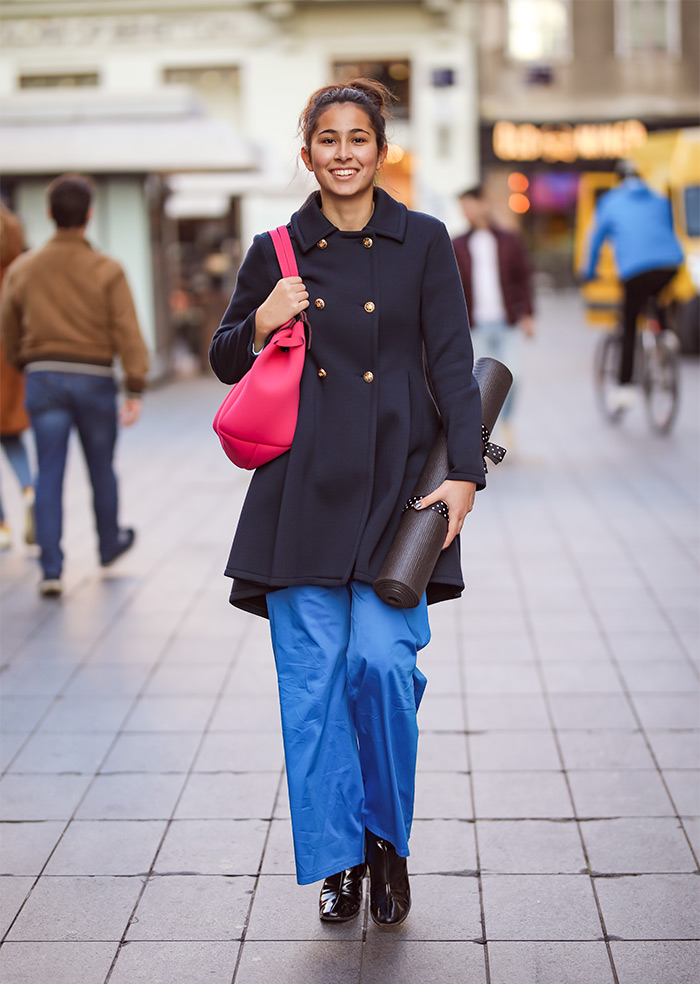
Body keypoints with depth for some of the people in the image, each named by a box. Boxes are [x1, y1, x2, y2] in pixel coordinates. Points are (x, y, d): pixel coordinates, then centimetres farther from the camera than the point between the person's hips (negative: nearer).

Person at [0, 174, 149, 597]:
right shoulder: (107, 270, -6)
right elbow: (127, 332, -11)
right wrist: (136, 390, -9)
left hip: (43, 377, 2)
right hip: (95, 379, -2)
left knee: (49, 475, 2)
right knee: (102, 470, 16)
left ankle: (51, 569, -4)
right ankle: (110, 544, 36)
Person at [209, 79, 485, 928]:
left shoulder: (423, 243, 5)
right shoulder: (277, 251, 9)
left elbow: (453, 364, 1)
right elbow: (225, 362, 17)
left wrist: (464, 472, -10)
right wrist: (261, 322, -5)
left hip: (396, 481, -1)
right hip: (305, 484, 2)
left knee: (383, 659, -11)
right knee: (312, 672, -1)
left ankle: (388, 841, 13)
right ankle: (338, 858, 15)